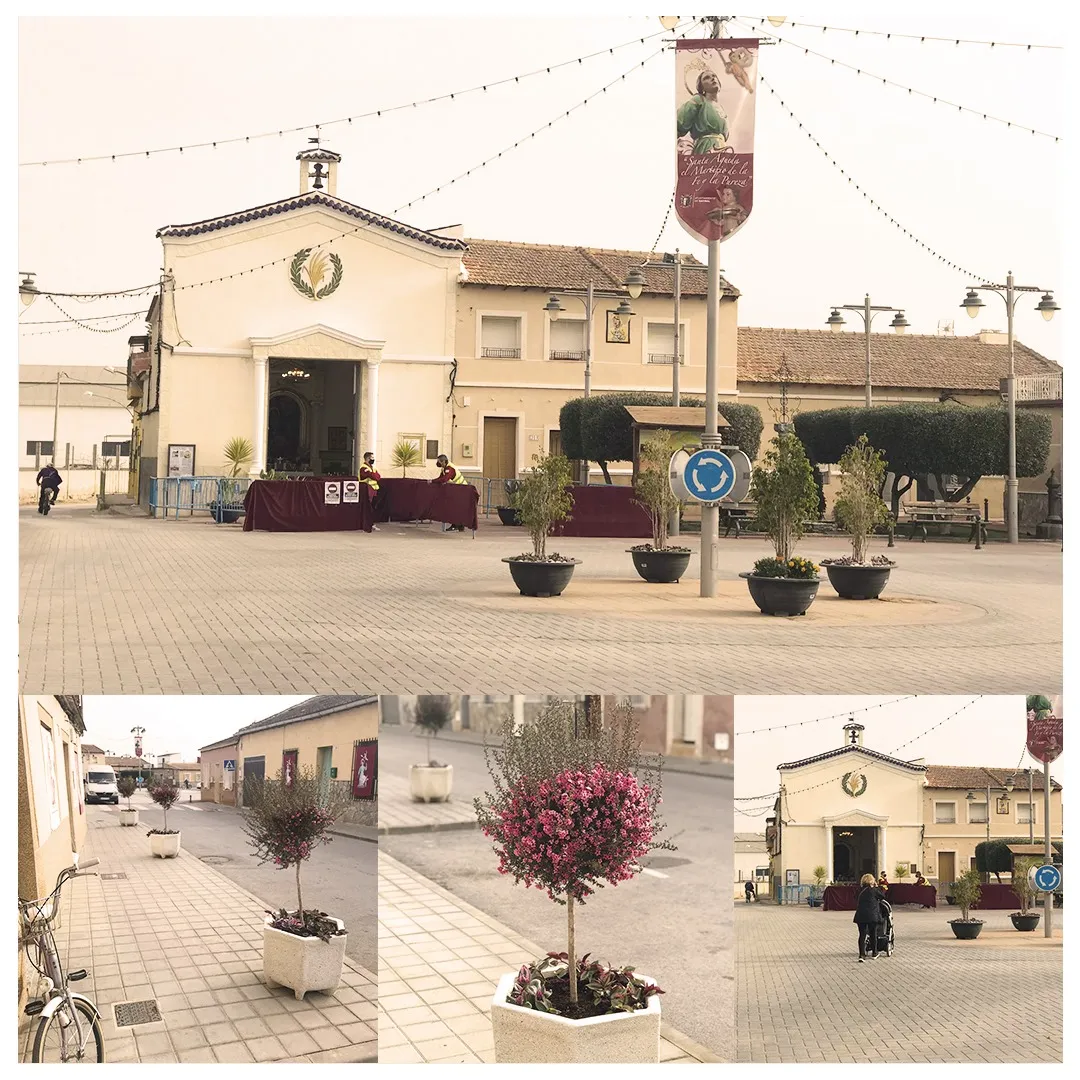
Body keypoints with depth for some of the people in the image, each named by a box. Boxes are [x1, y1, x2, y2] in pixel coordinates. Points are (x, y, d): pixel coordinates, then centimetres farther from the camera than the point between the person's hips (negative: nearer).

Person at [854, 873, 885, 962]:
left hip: (861, 916, 3)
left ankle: (861, 955, -7)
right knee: (873, 935, 14)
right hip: (872, 915, -3)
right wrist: (877, 887, 15)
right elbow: (882, 896, 4)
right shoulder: (873, 890, -7)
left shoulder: (861, 890, 8)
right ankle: (874, 954, 26)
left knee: (862, 935, 3)